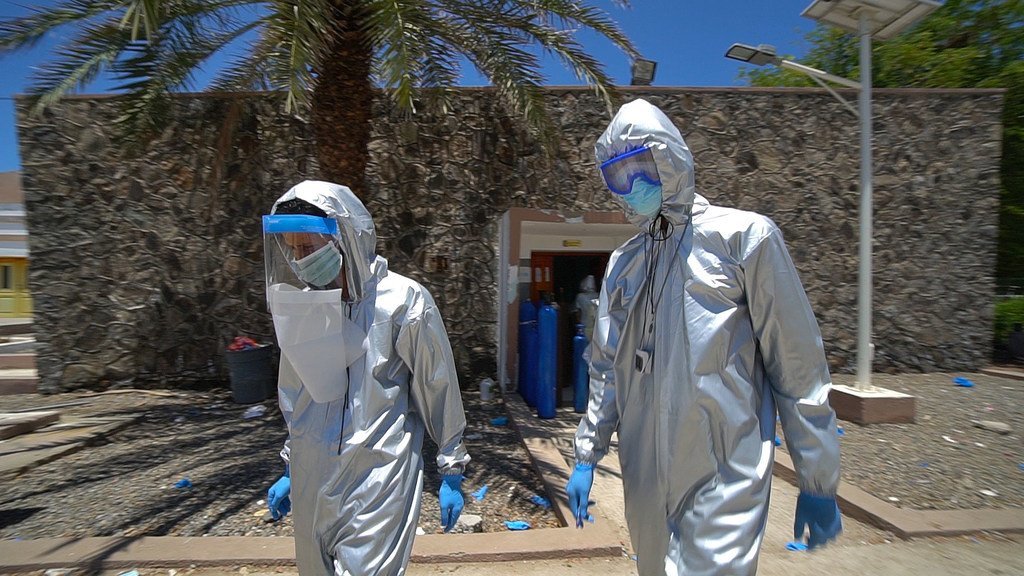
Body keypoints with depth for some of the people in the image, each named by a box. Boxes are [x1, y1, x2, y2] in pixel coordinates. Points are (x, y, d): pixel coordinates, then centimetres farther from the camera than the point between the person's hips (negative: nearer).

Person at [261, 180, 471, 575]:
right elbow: (297, 401, 13)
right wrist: (289, 471, 19)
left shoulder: (404, 301, -15)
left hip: (379, 484, -5)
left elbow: (440, 393, -8)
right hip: (312, 489, 6)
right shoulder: (302, 306, 2)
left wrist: (452, 472, -2)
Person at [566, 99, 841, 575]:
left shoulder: (743, 236, -7)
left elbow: (798, 368, -6)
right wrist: (587, 456, 11)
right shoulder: (623, 262, 7)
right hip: (644, 479, 6)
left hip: (722, 480, -5)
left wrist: (818, 481, -4)